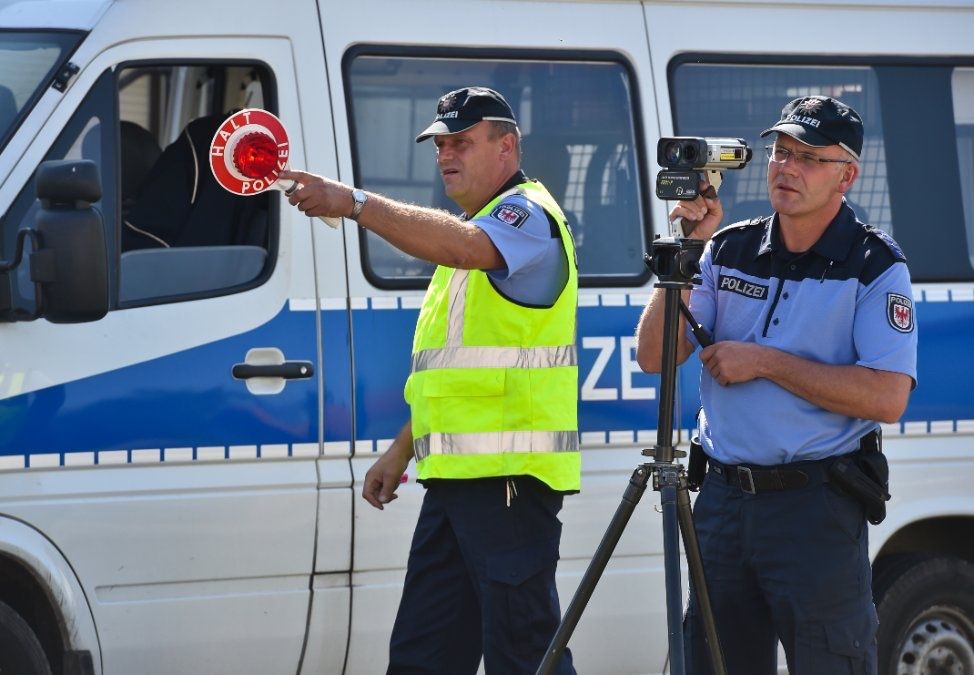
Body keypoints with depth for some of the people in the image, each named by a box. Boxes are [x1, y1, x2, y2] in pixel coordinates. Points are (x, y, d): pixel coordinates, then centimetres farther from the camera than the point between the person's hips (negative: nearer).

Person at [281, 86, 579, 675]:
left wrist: (354, 204, -32)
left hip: (509, 473, -10)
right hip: (456, 474, 10)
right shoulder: (475, 223, 25)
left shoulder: (530, 213, -6)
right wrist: (403, 449, 25)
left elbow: (463, 247, -31)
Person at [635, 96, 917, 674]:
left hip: (818, 510, -5)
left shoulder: (876, 266, -5)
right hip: (723, 496, 5)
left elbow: (887, 399, -17)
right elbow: (655, 356, 3)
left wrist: (764, 362, -15)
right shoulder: (730, 251, 9)